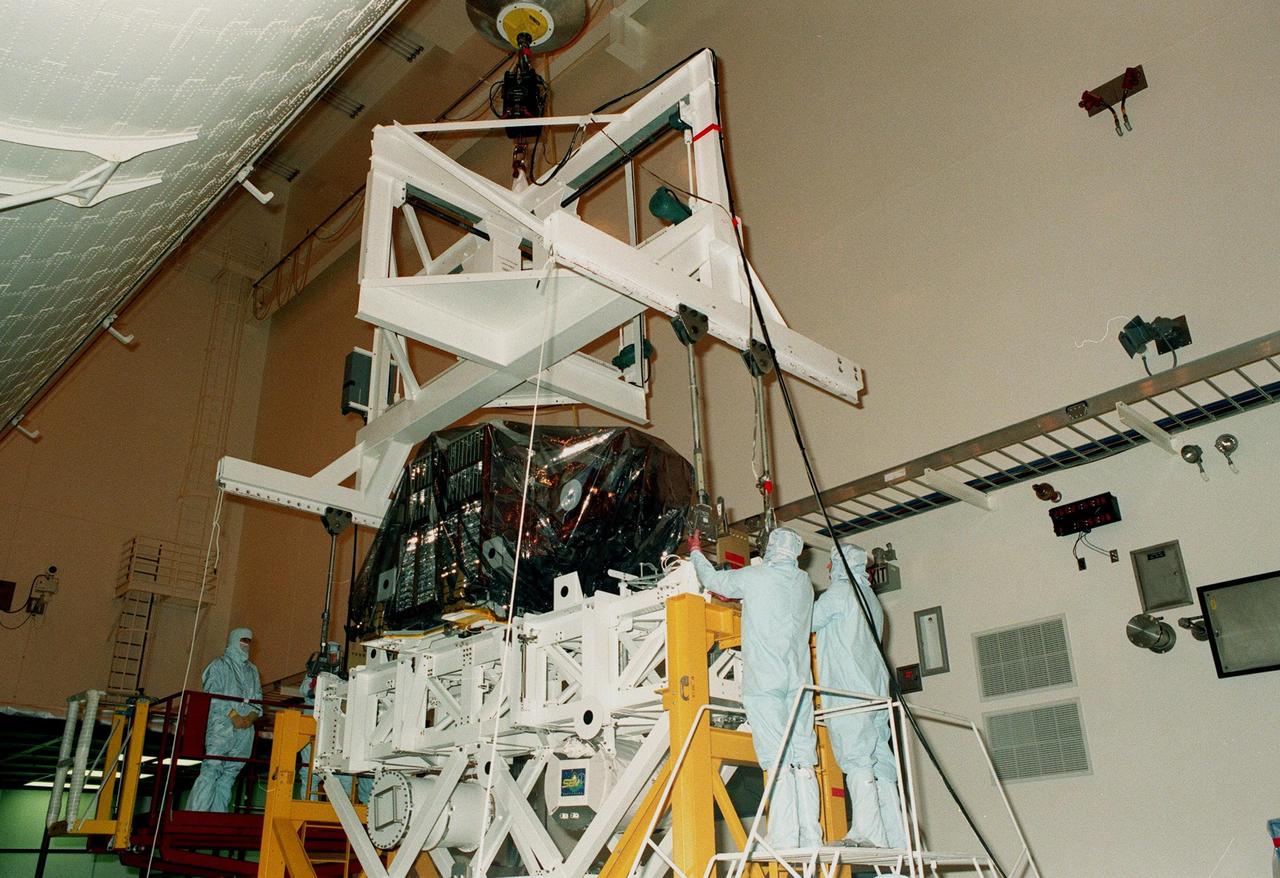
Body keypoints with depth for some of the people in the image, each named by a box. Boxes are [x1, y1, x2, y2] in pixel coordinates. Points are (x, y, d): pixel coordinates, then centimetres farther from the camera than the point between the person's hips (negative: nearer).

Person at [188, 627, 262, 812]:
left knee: (229, 775, 1)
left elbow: (258, 700, 17)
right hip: (222, 726, -5)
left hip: (245, 729, 5)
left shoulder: (252, 670, 22)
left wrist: (251, 717, -4)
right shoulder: (220, 665, 6)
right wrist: (233, 715, -15)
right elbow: (214, 693, -7)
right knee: (211, 770, -14)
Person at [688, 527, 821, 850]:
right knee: (803, 759, 4)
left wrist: (696, 552, 29)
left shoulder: (754, 577, -2)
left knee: (777, 760, -9)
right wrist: (736, 595, 37)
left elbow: (713, 579, 11)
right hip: (799, 680, 5)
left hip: (764, 680, -5)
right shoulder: (805, 584, 14)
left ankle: (784, 840, -12)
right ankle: (811, 839, 3)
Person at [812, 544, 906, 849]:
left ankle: (866, 832, -22)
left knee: (856, 758, -14)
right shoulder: (870, 598, 26)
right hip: (874, 691, 8)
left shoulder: (841, 590, 0)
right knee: (880, 761, 5)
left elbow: (809, 621, 1)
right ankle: (894, 840, 3)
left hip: (848, 690, -8)